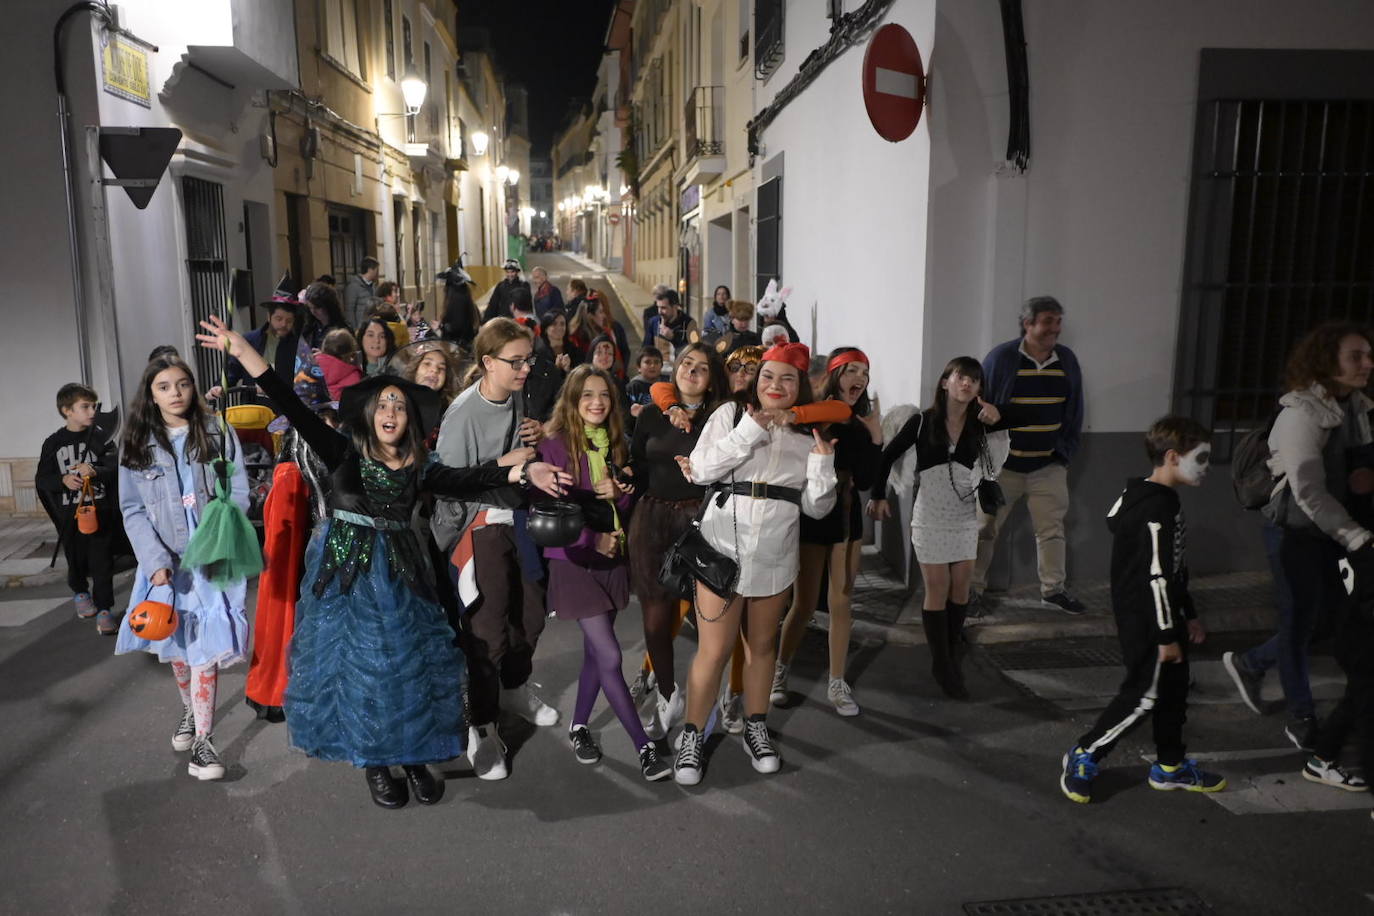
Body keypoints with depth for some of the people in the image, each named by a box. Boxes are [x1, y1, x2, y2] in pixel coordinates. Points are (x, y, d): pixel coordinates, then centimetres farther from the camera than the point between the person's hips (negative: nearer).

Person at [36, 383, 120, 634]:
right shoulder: (53, 443, 3)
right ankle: (80, 592, 44)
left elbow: (116, 468, -8)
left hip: (101, 510, -2)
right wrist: (63, 480, -15)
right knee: (76, 559, 16)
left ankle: (104, 609, 4)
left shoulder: (102, 437, -1)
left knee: (102, 561, -4)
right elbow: (41, 480, 5)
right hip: (69, 514, 2)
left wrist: (95, 471, -27)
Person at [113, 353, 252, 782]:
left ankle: (202, 739, -2)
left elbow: (238, 494, -2)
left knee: (206, 645, -8)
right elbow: (133, 510, 0)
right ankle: (190, 710, 40)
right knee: (176, 643, 16)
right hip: (165, 561, 2)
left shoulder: (219, 435, 0)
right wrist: (157, 562, -11)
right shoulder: (136, 444, 3)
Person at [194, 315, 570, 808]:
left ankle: (415, 757, 21)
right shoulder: (344, 453, -3)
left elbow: (469, 481, -13)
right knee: (354, 663, 6)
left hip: (398, 574, 1)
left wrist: (522, 472, -30)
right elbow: (295, 410, -11)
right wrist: (242, 351, -20)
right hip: (345, 572, -1)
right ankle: (375, 763, 24)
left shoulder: (419, 468, 1)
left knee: (409, 662, 3)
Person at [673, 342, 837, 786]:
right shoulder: (731, 414, -1)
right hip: (723, 549, -3)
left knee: (762, 644, 16)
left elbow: (817, 507, 6)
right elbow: (701, 470, -12)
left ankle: (756, 729, 33)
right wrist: (750, 430, -16)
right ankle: (692, 735, 14)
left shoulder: (808, 434, 7)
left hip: (775, 557, 3)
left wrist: (822, 461, -10)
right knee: (713, 651, -4)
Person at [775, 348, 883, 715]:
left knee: (841, 603, 8)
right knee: (805, 603, 1)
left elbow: (865, 481, 0)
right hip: (812, 515, -4)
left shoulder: (861, 423, 3)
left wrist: (876, 438, -9)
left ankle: (837, 683, 18)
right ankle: (780, 670, 23)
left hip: (847, 516, 5)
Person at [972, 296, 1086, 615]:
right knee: (985, 528, 5)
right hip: (1002, 465, -3)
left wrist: (1066, 454, 7)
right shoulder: (1001, 358, -9)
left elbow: (1074, 412, 12)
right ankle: (973, 586, 18)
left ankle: (1054, 588, 22)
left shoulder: (1067, 360, 4)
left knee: (1051, 529, 8)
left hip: (1049, 466, 4)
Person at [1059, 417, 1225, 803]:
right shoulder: (1157, 509, -21)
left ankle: (1170, 766, 30)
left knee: (1174, 687, 17)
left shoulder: (1163, 502, 12)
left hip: (1161, 615, 10)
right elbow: (1156, 576, -23)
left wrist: (1188, 616, 24)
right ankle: (1084, 757, 7)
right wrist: (1167, 635, -20)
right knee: (1143, 695, -5)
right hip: (1145, 620, -10)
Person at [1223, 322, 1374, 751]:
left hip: (1332, 531, 7)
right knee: (1300, 621, 5)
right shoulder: (1301, 413, -21)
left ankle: (1249, 662, 35)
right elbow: (1308, 492, -24)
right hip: (1296, 531, -7)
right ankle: (1302, 718, 22)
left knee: (1334, 617, 14)